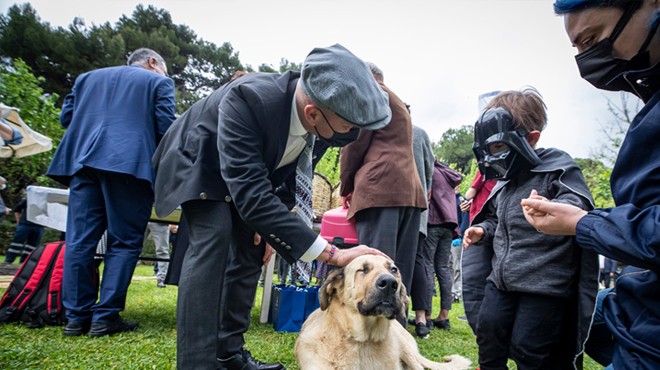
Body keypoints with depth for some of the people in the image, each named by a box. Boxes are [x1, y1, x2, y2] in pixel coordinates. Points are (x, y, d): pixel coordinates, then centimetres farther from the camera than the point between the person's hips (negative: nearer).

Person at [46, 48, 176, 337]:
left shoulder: (87, 77, 25)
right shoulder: (160, 82, 11)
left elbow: (66, 116, 19)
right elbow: (166, 126, -1)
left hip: (83, 161, 5)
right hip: (129, 163, -4)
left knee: (79, 241, 6)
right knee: (124, 242, 0)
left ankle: (76, 317, 10)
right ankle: (105, 317, -1)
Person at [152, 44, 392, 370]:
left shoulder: (315, 121, -21)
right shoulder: (247, 99, -42)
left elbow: (286, 173, -2)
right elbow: (251, 195, -46)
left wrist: (269, 224, -5)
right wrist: (331, 254, -46)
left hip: (248, 169, 6)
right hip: (198, 161, -6)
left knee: (252, 247, 2)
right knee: (213, 237, -26)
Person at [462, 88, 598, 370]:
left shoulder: (557, 167, -9)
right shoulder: (504, 181, 13)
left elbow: (581, 206, -22)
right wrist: (483, 230, 5)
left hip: (544, 283, -7)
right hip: (501, 279, 7)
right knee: (488, 330, 10)